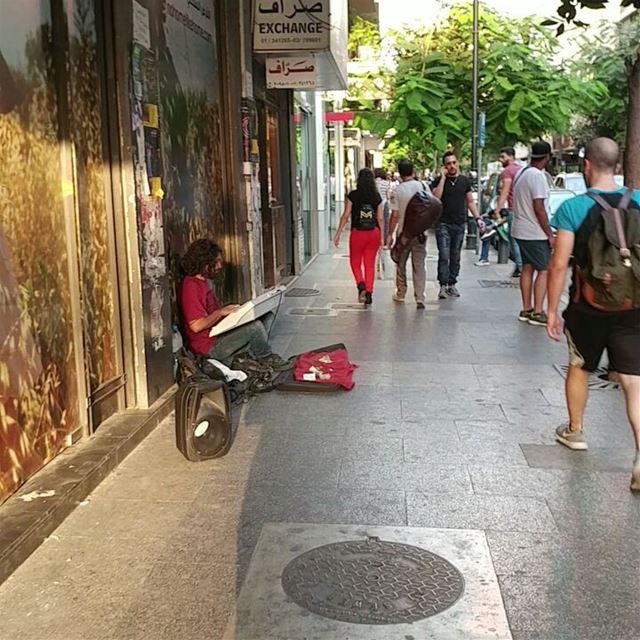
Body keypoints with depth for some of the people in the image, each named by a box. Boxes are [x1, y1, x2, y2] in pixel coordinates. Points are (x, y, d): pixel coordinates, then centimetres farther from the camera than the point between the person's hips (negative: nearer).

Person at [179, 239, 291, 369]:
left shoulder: (202, 281, 14)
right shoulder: (190, 286, -20)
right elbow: (196, 326, -25)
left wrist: (227, 309, 5)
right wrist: (220, 312, -19)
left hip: (219, 332, 11)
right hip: (209, 346, -11)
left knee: (267, 316, 6)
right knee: (255, 327, -27)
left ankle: (252, 353, -7)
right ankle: (267, 358, 0)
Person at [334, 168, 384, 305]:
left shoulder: (353, 195, -6)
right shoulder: (377, 196, 1)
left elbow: (345, 216, -6)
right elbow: (380, 219, 3)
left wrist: (338, 234, 0)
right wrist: (382, 237, 11)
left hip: (357, 233, -2)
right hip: (374, 233, 2)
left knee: (355, 262, 12)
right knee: (370, 264, 11)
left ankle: (361, 285, -11)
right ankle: (369, 293, 10)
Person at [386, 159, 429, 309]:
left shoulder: (397, 191, -11)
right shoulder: (424, 186, -2)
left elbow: (395, 215, -10)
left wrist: (390, 234, -2)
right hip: (421, 232, 2)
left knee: (401, 264, 15)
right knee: (419, 266, 4)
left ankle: (400, 294, 26)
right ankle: (420, 298, -2)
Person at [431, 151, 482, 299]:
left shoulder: (465, 180, 10)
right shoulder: (438, 181, 1)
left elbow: (470, 201, 15)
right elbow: (436, 197, -16)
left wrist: (477, 217, 5)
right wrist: (443, 178, -14)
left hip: (460, 224, 3)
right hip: (443, 224, -3)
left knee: (455, 256, 8)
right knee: (444, 255, -11)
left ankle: (452, 284, 17)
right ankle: (443, 286, -10)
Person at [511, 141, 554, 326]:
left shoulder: (521, 173, 11)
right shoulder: (538, 176, -18)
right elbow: (539, 208, -21)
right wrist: (549, 234, -15)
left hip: (521, 231, 9)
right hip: (535, 233, -9)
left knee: (527, 268, 13)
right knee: (544, 270, -4)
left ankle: (526, 310, 16)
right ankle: (537, 312, -6)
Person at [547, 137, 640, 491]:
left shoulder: (572, 208, -12)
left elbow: (559, 264, -13)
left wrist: (552, 310, -4)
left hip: (588, 306, -1)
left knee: (579, 369, 21)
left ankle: (574, 431, 39)